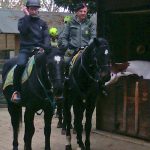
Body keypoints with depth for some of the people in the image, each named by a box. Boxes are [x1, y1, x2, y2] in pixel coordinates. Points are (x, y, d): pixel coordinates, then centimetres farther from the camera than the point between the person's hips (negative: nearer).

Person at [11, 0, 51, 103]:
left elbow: (46, 37, 5)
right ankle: (16, 91, -18)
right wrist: (27, 16, -8)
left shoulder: (43, 23, 17)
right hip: (25, 49, -2)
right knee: (20, 65, -31)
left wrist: (45, 47, -14)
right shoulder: (23, 20, 11)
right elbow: (23, 30, -11)